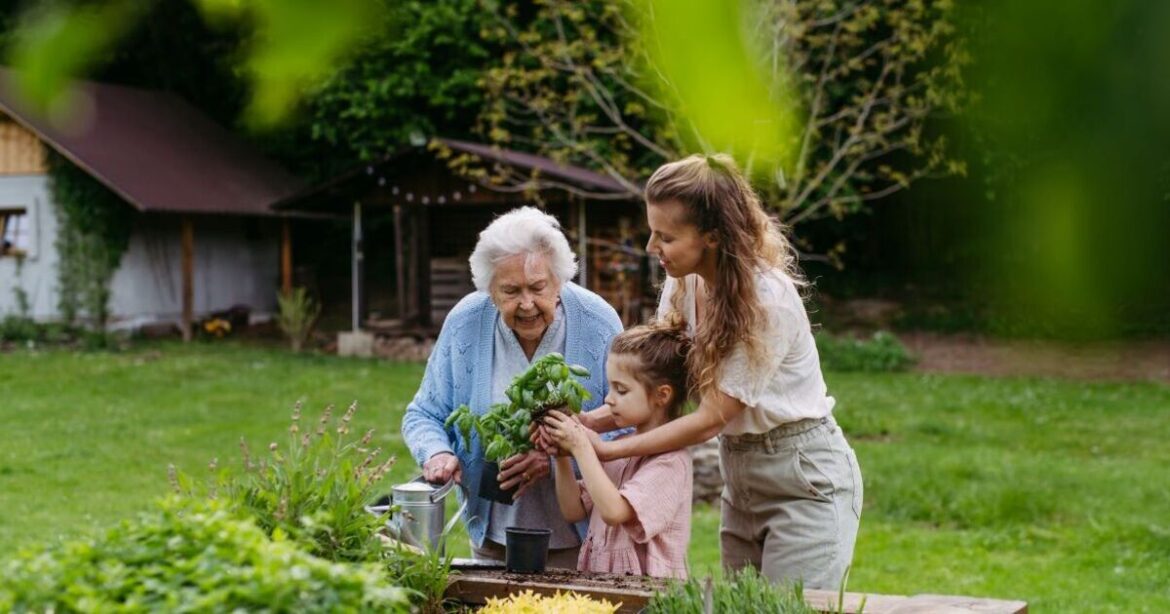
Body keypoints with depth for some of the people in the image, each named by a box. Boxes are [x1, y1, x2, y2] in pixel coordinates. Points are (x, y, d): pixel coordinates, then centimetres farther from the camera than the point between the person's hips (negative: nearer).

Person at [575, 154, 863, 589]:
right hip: (740, 478, 7)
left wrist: (608, 450, -20)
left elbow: (711, 419, -22)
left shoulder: (767, 300, -26)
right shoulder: (684, 283, -5)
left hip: (803, 481, -7)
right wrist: (591, 421, -16)